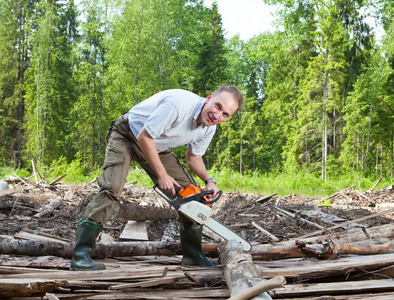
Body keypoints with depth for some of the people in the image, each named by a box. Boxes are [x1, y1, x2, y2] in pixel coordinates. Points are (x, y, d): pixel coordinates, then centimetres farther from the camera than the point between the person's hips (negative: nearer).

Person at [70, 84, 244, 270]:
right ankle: (80, 256, -24)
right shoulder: (180, 103, -36)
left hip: (158, 148, 7)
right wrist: (162, 175, -23)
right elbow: (144, 138, -29)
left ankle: (192, 255, 11)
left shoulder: (209, 128, -11)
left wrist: (209, 180, -12)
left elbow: (193, 157, 6)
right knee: (111, 188, -26)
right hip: (126, 136, -7)